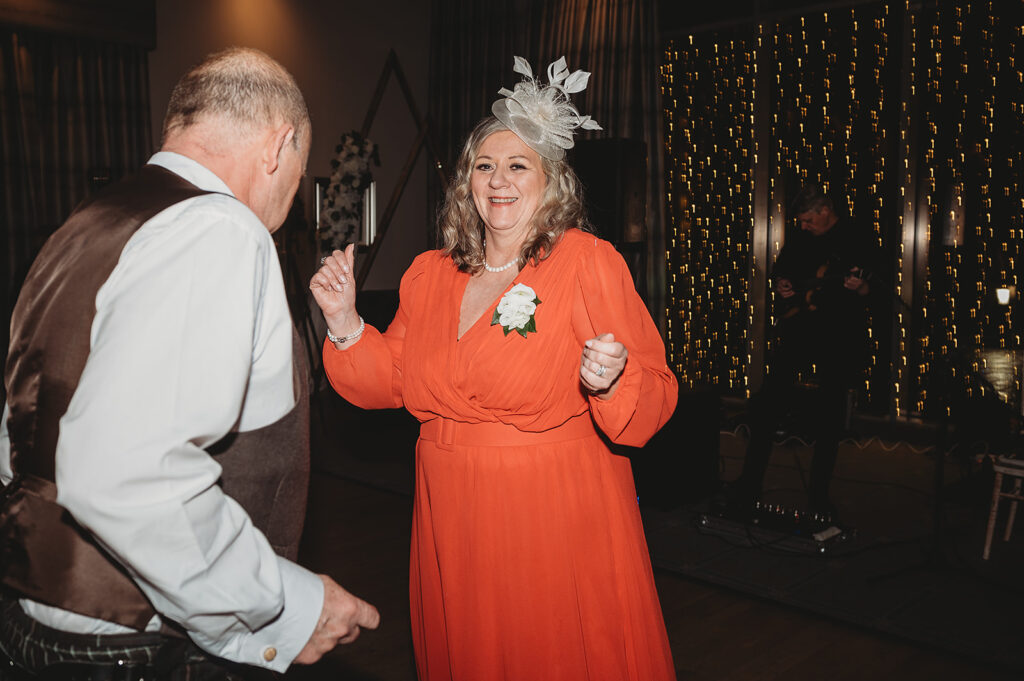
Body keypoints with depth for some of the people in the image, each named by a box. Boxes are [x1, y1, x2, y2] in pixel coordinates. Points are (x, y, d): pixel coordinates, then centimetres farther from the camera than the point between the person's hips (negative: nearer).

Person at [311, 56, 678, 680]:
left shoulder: (589, 262, -10)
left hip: (560, 520, -4)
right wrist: (345, 322, -3)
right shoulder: (429, 274, 5)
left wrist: (611, 379, -31)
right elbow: (388, 383, 10)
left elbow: (656, 395, -10)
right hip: (453, 523, 5)